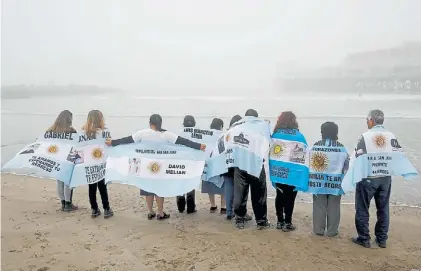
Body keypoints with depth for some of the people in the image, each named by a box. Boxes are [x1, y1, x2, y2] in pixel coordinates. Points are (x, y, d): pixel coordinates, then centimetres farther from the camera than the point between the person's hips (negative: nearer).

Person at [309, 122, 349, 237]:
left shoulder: (316, 146, -3)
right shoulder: (340, 147, -6)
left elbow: (310, 163, 0)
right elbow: (346, 165, 0)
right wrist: (343, 176, 15)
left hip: (319, 180, 1)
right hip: (335, 181, -1)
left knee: (319, 206, 7)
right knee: (333, 207, 8)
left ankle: (318, 229, 13)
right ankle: (332, 230, 14)